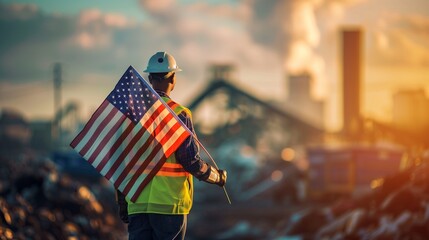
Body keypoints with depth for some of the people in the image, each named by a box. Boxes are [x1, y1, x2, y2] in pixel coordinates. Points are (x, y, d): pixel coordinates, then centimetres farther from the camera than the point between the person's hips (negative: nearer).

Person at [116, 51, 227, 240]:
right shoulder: (178, 114, -9)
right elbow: (192, 162, -11)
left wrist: (122, 203, 17)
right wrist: (218, 177, 8)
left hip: (137, 203, 4)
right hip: (170, 203, -4)